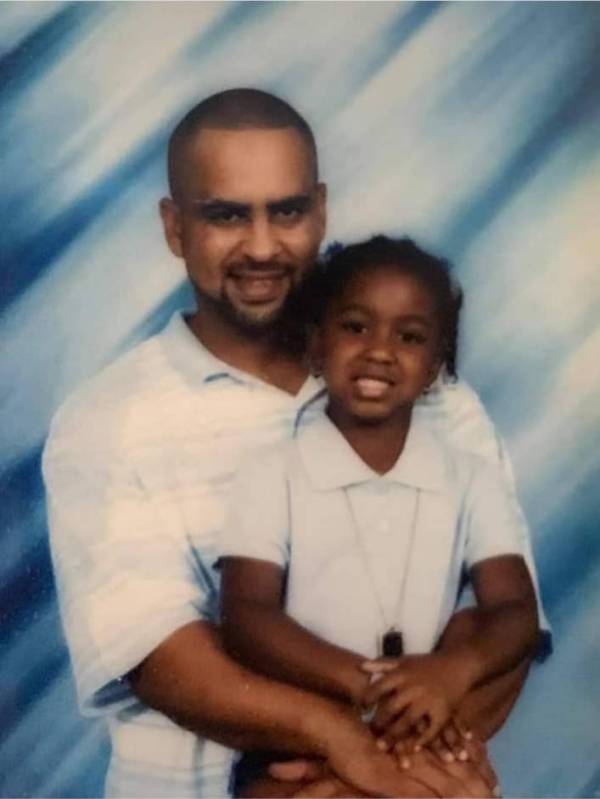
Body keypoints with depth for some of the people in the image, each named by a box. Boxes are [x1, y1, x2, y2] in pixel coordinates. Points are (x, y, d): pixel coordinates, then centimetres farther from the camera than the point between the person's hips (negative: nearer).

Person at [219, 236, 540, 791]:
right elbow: (246, 619, -8)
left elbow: (516, 613, 0)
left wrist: (457, 668, -22)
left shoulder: (473, 482, 6)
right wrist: (366, 684, -23)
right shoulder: (271, 476, 0)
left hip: (426, 747, 1)